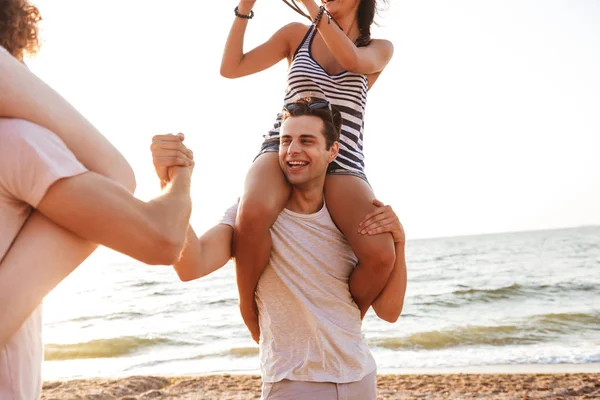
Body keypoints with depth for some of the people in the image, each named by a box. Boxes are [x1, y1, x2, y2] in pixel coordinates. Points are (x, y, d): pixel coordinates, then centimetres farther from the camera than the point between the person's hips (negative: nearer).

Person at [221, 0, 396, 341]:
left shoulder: (379, 49, 15)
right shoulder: (297, 34, 18)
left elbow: (351, 60, -10)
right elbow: (230, 68, 11)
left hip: (341, 164, 0)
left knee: (381, 254, -29)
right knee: (253, 215, -38)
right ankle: (249, 311, -11)